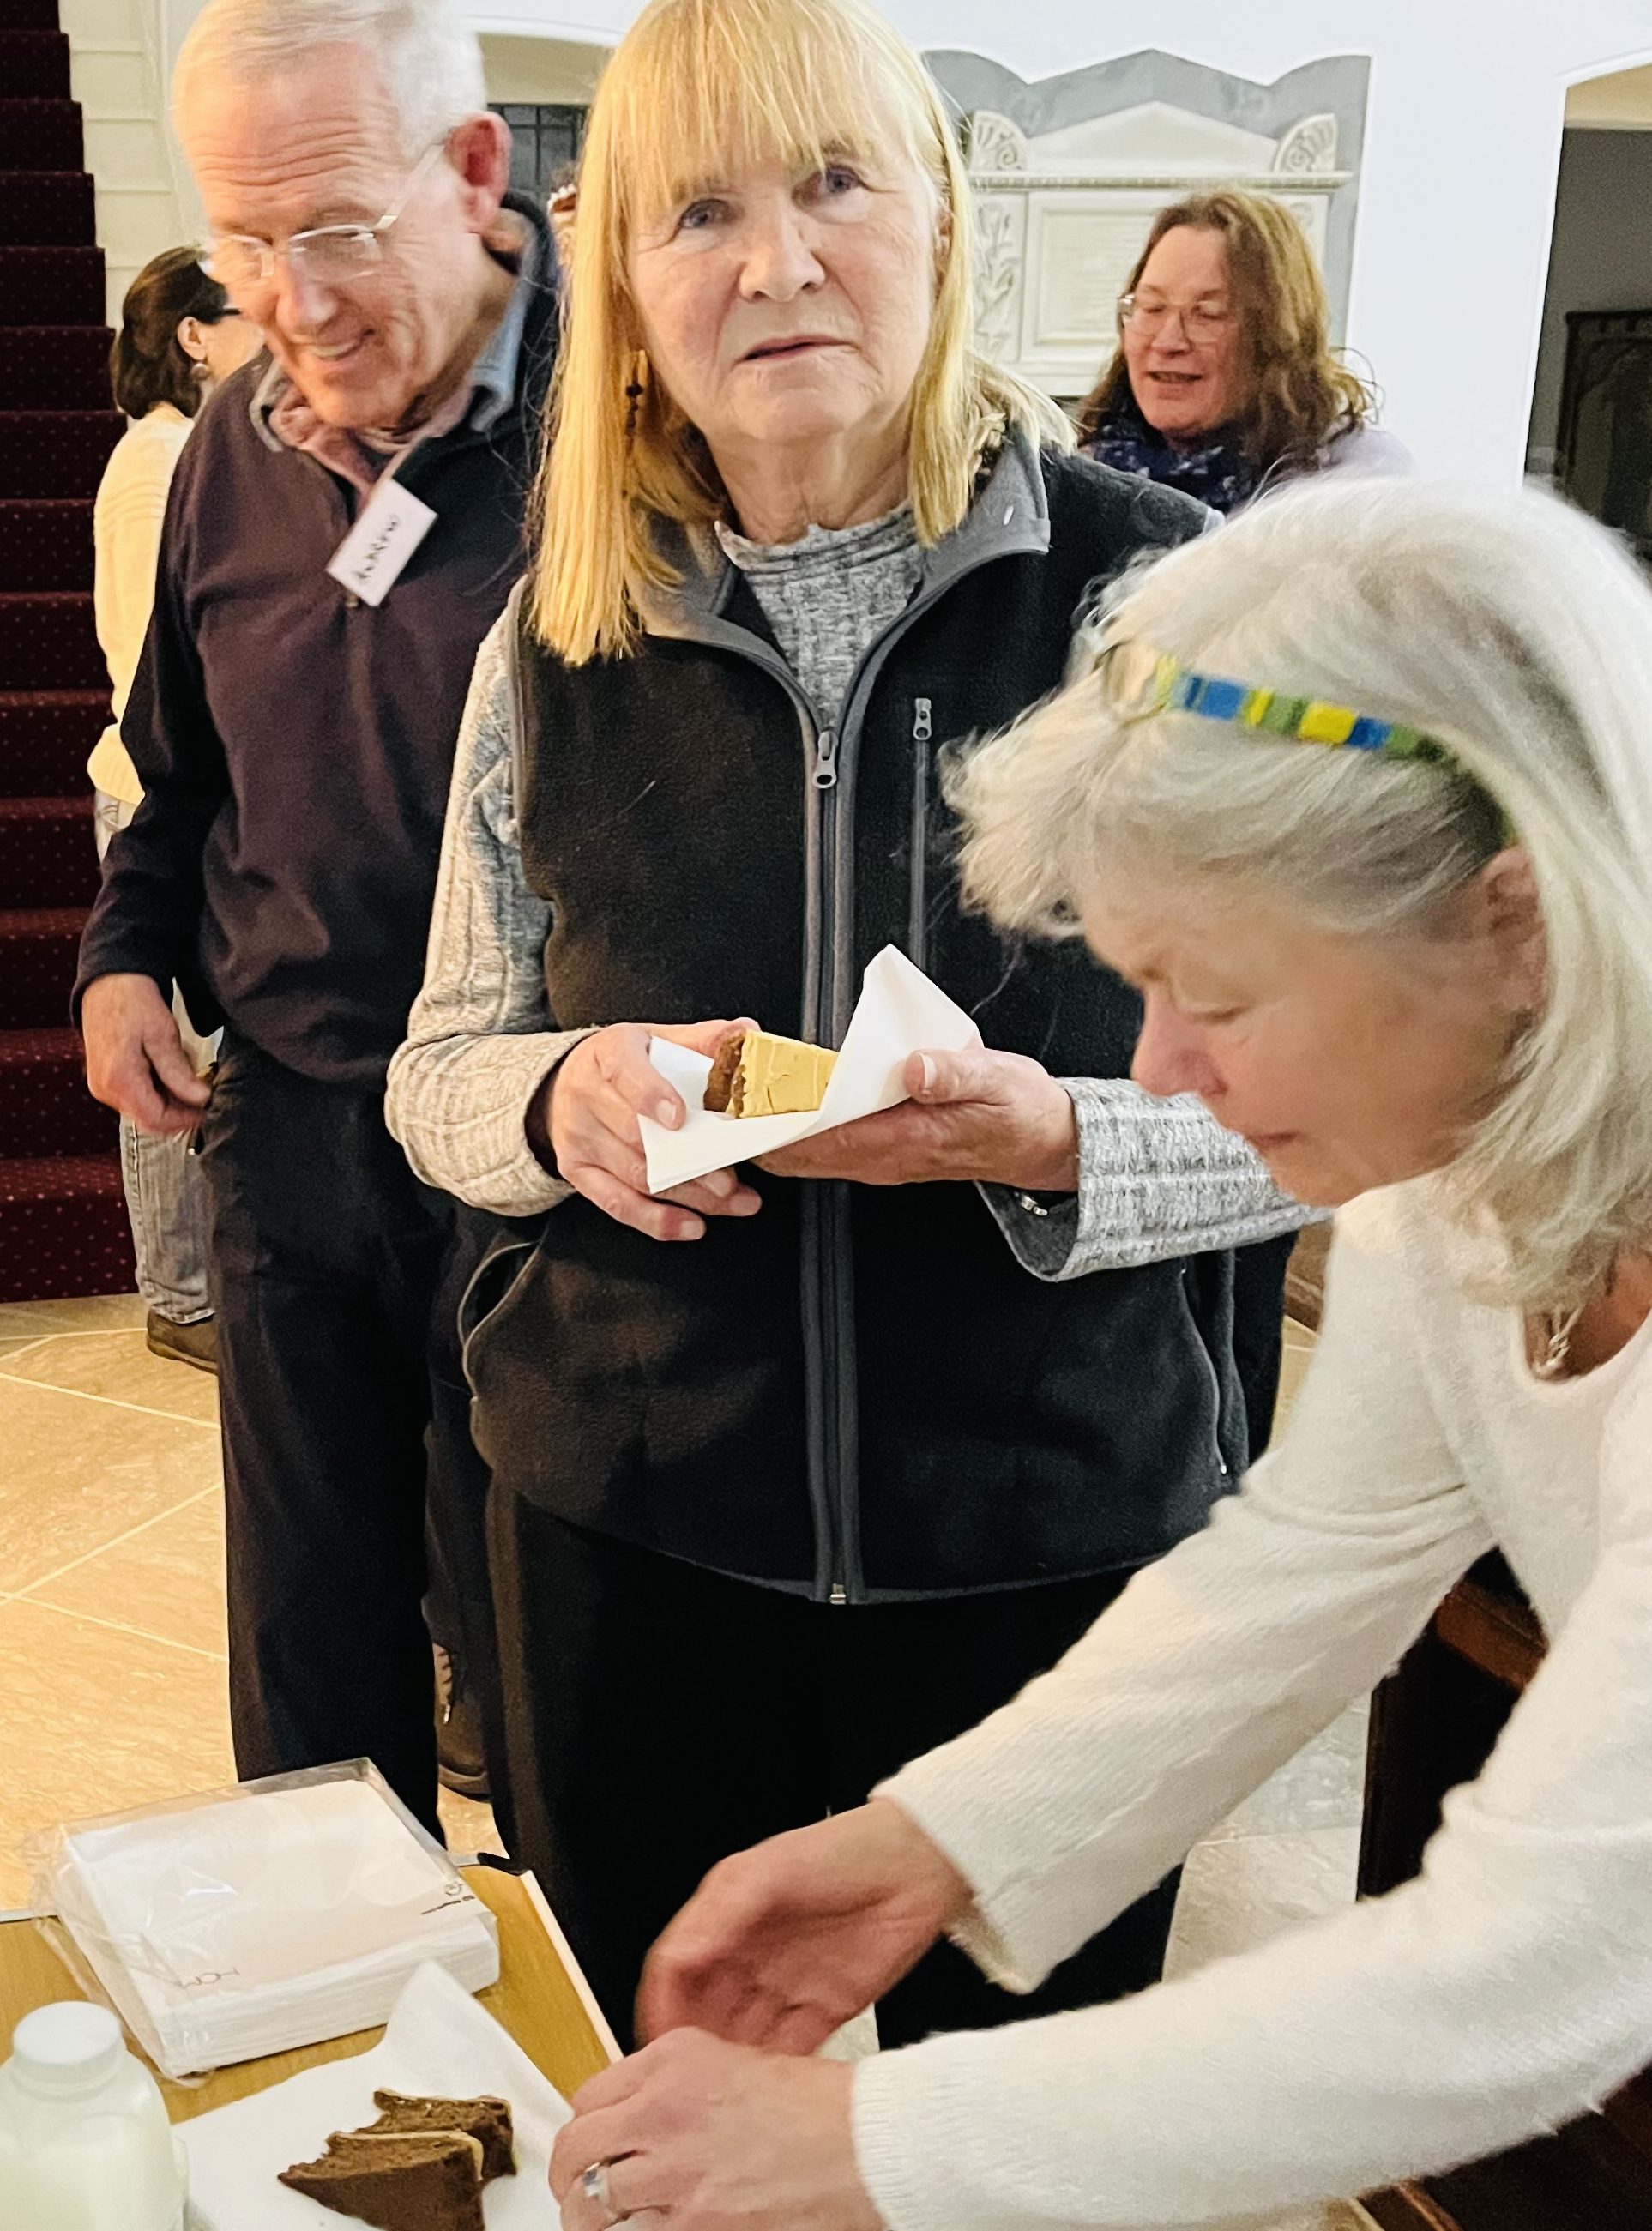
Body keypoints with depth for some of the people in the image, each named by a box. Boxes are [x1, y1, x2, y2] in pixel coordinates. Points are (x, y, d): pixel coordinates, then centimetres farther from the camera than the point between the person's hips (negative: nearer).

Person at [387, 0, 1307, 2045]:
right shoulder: (557, 648, 0)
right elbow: (436, 1073, 7)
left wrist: (1053, 1141, -24)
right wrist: (558, 1099, -15)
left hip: (1059, 1526, -2)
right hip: (628, 1524, 2)